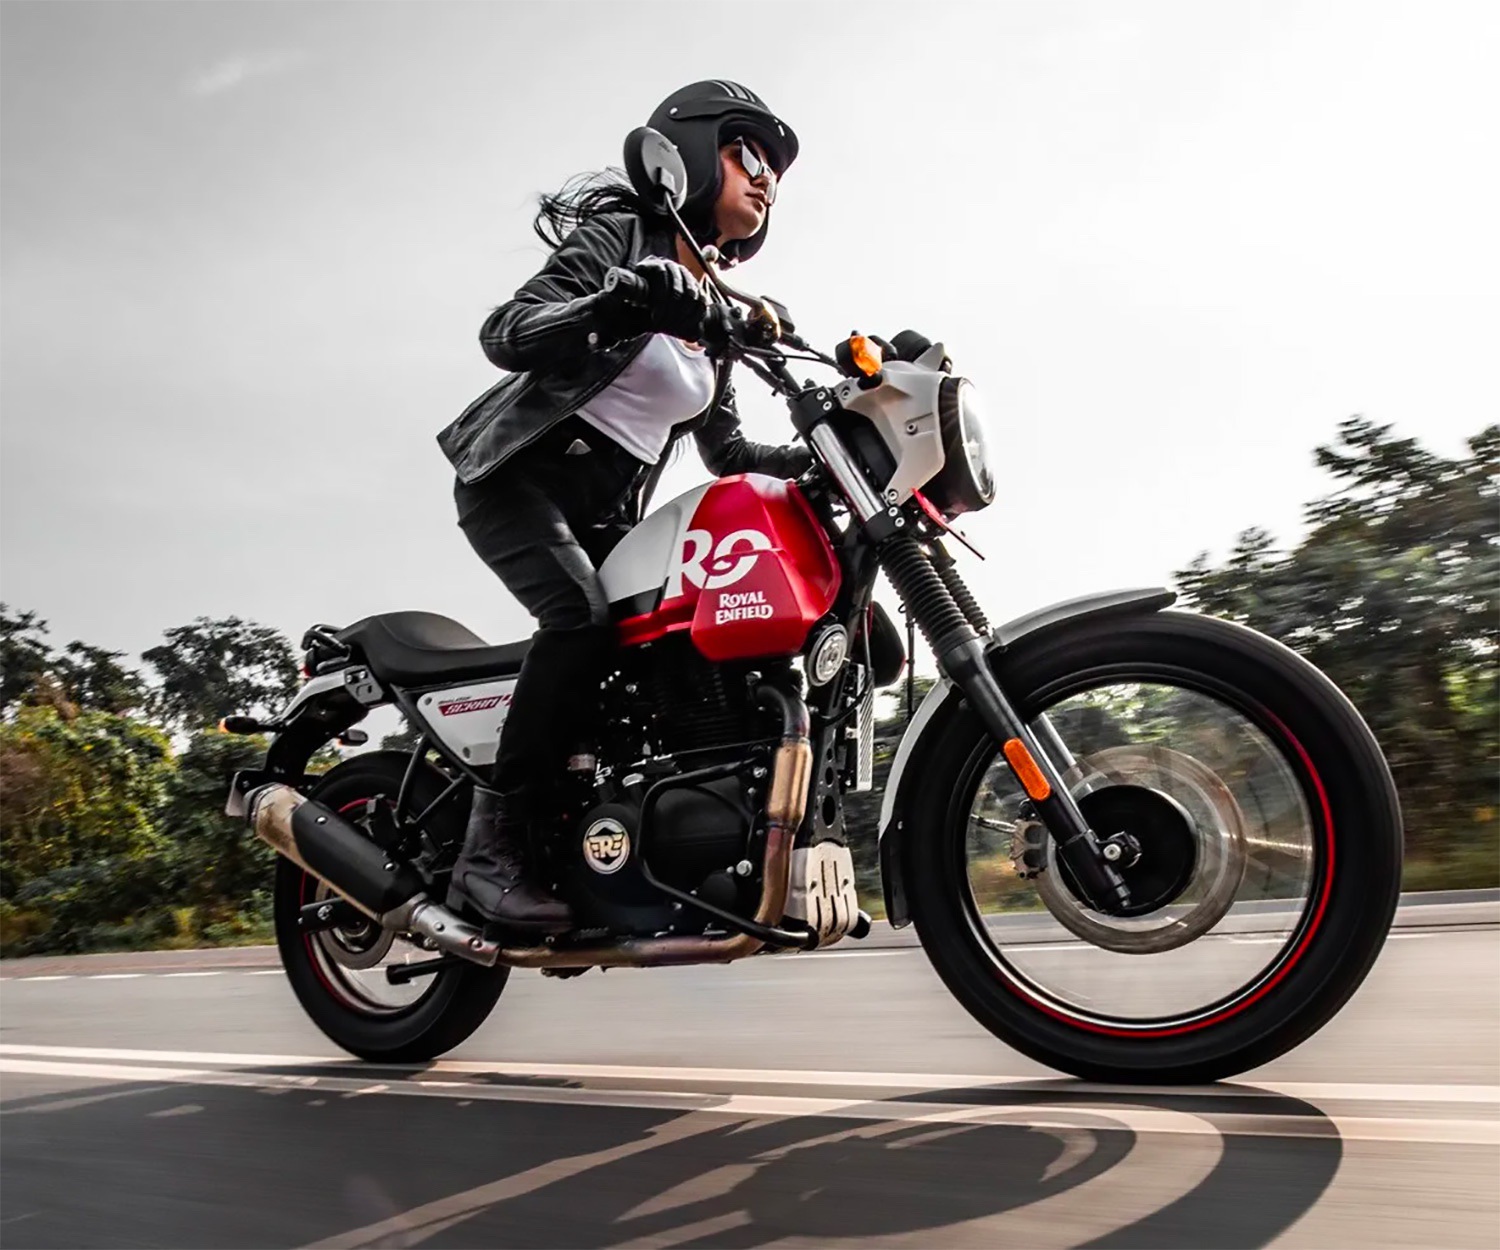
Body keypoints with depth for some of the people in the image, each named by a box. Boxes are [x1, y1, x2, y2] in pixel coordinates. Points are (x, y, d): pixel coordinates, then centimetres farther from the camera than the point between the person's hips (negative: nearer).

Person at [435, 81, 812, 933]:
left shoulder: (717, 317, 18)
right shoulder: (620, 235, -3)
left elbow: (728, 453, 17)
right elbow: (505, 334, -18)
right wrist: (617, 304, -36)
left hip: (607, 511, 7)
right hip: (518, 474, -7)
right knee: (585, 617, -31)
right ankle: (492, 849, -27)